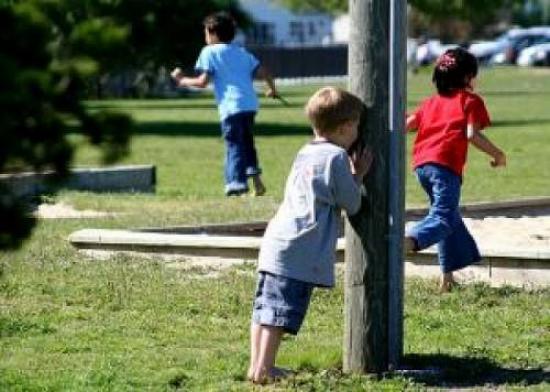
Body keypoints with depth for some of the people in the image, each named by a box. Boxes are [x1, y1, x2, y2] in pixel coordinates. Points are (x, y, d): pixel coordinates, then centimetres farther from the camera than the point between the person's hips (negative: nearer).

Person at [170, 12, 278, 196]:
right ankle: (256, 178, 14)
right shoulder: (242, 52, 21)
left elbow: (202, 82, -6)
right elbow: (263, 72, 17)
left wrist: (183, 80, 9)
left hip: (231, 106, -6)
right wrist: (272, 89, 34)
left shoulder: (209, 52, 3)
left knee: (234, 146, -6)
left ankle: (236, 184, -13)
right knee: (247, 142, 22)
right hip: (250, 104, 6)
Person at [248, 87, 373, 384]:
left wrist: (352, 175, 25)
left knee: (265, 308, 9)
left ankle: (257, 365, 13)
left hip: (275, 243, 9)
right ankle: (264, 369, -8)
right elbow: (352, 204, -1)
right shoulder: (337, 157, -6)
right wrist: (359, 175, 13)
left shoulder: (304, 155, 19)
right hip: (300, 251, -9)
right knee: (282, 312, -7)